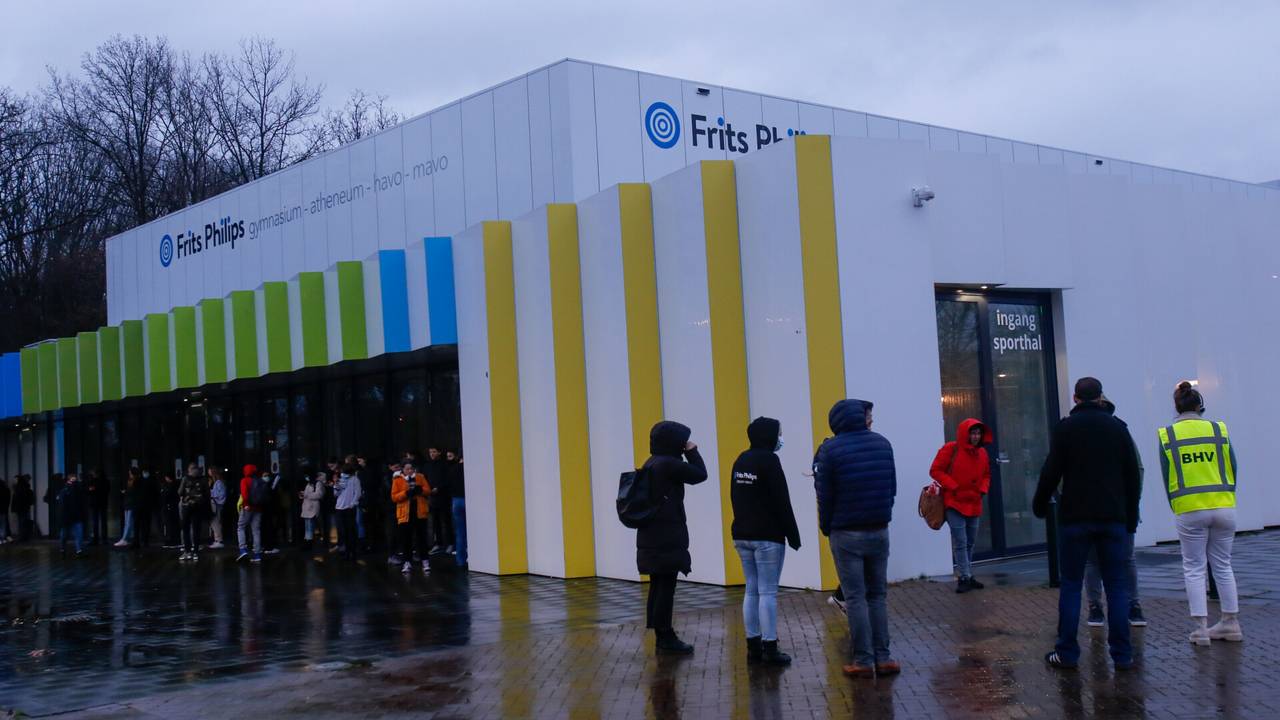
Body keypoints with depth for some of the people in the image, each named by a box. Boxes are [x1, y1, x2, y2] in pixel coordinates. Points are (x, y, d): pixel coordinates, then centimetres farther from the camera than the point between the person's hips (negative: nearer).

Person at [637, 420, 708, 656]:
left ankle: (661, 637, 16)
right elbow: (700, 474, -6)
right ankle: (666, 638, 1)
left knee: (658, 586, 11)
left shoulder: (651, 464, 13)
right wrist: (692, 451, 2)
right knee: (666, 588, -4)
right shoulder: (669, 464, -16)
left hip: (651, 537, 9)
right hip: (667, 538, -9)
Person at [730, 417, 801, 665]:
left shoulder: (740, 461, 12)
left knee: (751, 590, 10)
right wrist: (793, 535, -8)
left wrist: (744, 525, 18)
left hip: (742, 535, 8)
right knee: (767, 592, -5)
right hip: (768, 537, -8)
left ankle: (754, 646, 13)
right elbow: (782, 502, -14)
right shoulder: (769, 460, -12)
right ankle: (770, 649, -3)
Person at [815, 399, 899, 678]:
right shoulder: (882, 443, 1)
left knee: (855, 597, 2)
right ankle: (883, 657, 10)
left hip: (846, 534, -3)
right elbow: (892, 487, 5)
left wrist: (826, 527, 6)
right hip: (879, 531, 3)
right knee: (878, 595, 12)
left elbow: (824, 495, -8)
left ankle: (864, 660, 2)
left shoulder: (830, 450, -10)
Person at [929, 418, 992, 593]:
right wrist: (953, 487, -16)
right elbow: (935, 471, -10)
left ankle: (968, 576, 23)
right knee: (960, 542, -10)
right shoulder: (950, 449, -11)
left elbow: (986, 475, 20)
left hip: (973, 504, 7)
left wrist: (983, 489, 1)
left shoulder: (982, 453, 8)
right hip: (955, 504, -6)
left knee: (970, 543, 13)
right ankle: (964, 577, -5)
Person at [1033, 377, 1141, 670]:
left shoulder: (1065, 428, -2)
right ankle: (1122, 654, 5)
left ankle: (1067, 652, 4)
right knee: (1116, 586, 7)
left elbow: (1051, 472, -6)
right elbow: (1133, 477, 10)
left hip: (1075, 518, -2)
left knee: (1071, 585, 4)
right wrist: (1131, 517, 17)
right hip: (1113, 518, 2)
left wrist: (1039, 505, 9)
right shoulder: (1118, 428, 7)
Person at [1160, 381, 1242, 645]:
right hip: (1223, 508, 2)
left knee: (1193, 568, 7)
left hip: (1189, 511, -2)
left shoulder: (1166, 435, -2)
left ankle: (1201, 628, 3)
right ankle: (1231, 623, 20)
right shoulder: (1219, 429, 1)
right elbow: (1233, 469, 5)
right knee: (1223, 565, 14)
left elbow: (1166, 477, 2)